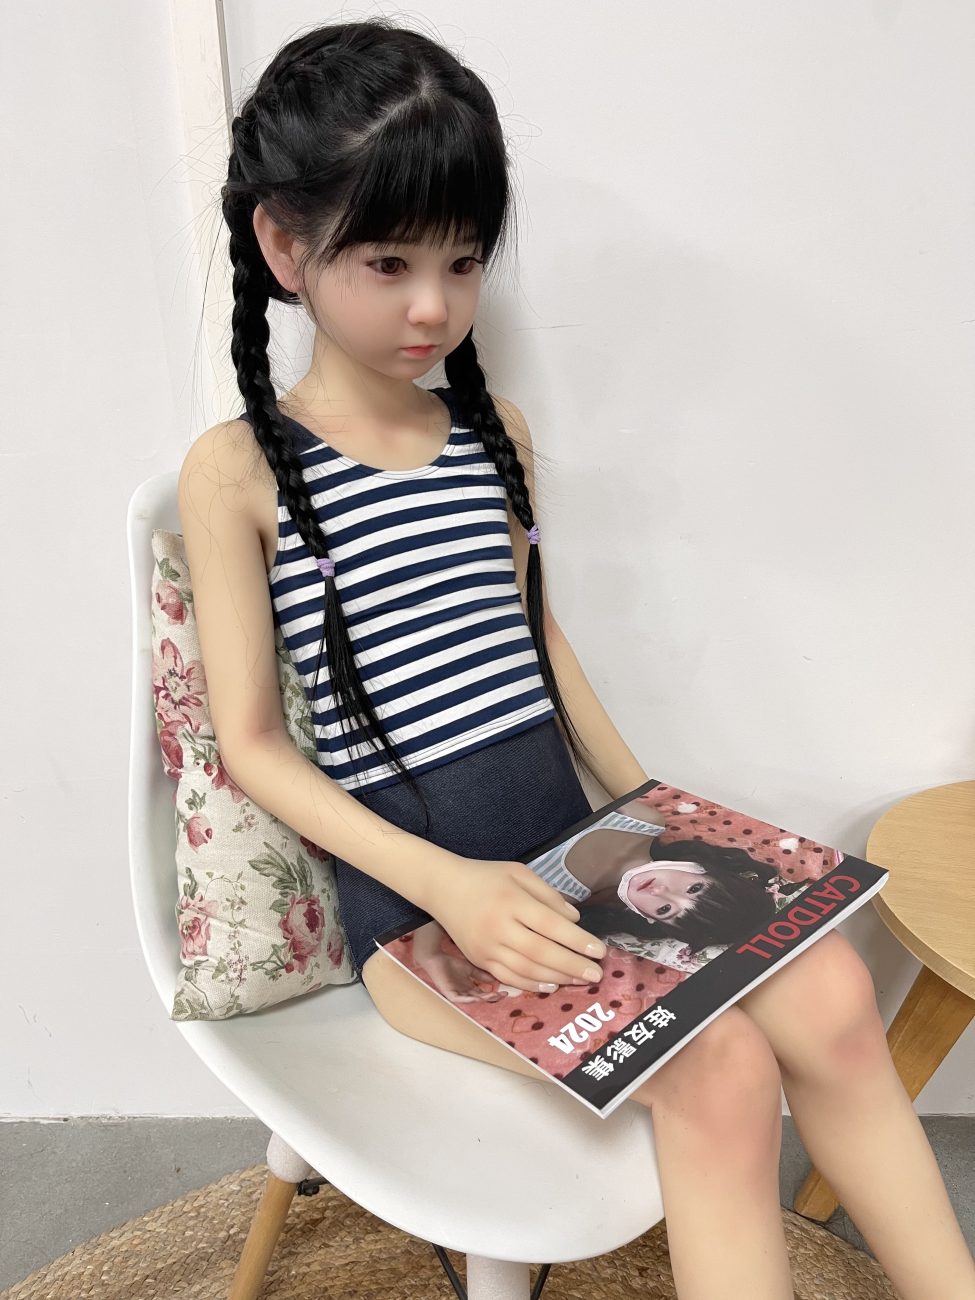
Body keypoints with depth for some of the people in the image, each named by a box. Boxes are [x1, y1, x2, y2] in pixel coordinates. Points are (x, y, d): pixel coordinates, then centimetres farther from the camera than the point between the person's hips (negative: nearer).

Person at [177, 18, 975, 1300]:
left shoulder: (495, 428, 10)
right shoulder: (237, 469, -5)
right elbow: (253, 742, -7)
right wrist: (442, 882, -18)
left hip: (566, 842, 5)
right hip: (411, 887, -4)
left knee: (828, 999, -16)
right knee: (719, 1078, -22)